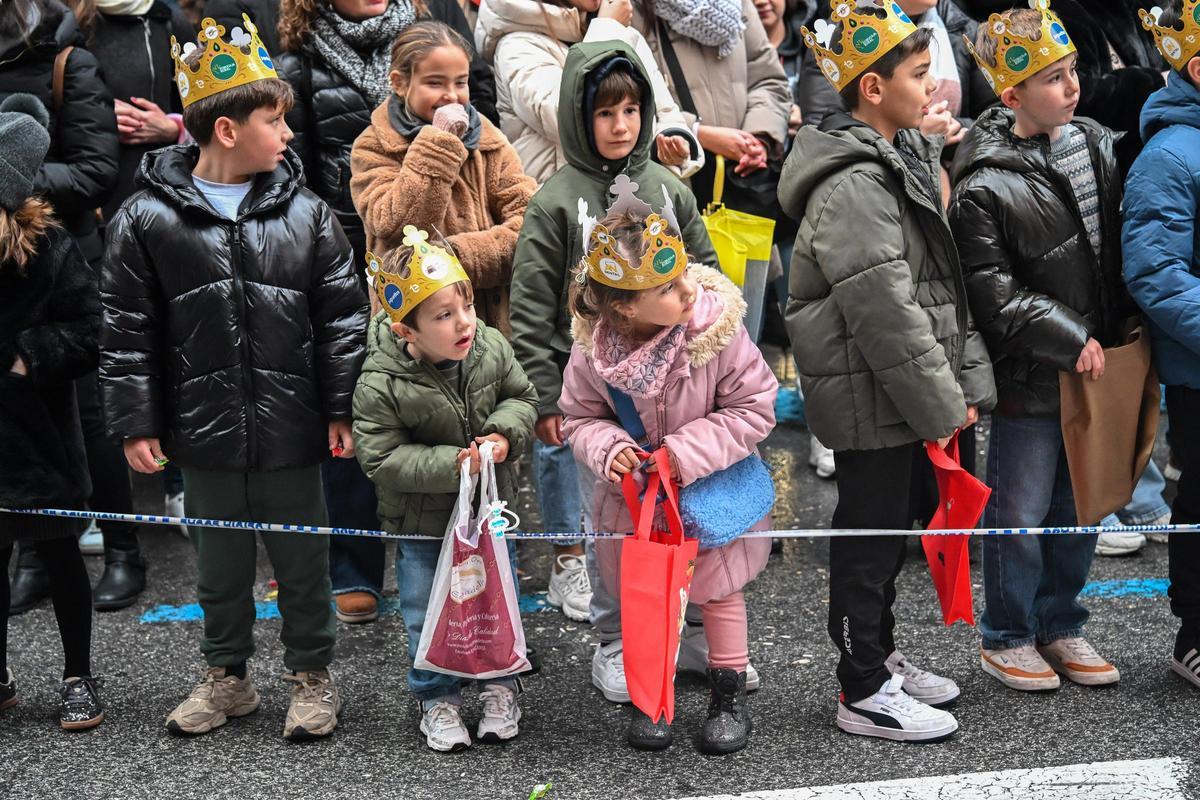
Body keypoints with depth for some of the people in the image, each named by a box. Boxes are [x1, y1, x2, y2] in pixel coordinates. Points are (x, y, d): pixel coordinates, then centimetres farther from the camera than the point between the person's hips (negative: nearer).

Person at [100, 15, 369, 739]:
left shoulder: (306, 214, -2)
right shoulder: (149, 219, -5)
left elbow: (342, 317, 2)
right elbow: (128, 331, -1)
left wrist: (343, 409, -1)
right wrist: (136, 423, -3)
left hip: (291, 433, 0)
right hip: (205, 433, 0)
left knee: (302, 558, 12)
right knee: (220, 560, 15)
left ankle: (313, 675, 30)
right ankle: (228, 676, 34)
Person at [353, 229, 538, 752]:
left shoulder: (492, 348, -14)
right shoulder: (380, 385, -26)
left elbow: (521, 397, 1)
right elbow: (381, 459, -22)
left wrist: (506, 435, -20)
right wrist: (451, 464, -30)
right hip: (422, 519, -3)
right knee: (428, 615, 10)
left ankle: (500, 685, 38)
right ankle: (437, 699, 31)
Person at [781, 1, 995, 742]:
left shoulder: (906, 159, 10)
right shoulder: (851, 187, -22)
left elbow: (945, 285, 14)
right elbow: (887, 316, -24)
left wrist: (965, 381, 9)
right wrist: (943, 405, -17)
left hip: (907, 398, 10)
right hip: (871, 401, -10)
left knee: (894, 527, 20)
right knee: (868, 536, 2)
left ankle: (882, 656, 36)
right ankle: (863, 693, 15)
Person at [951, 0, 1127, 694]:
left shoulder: (1097, 144, 5)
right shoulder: (985, 187, -15)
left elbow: (1122, 246, 15)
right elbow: (992, 293, -16)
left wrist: (1120, 335, 7)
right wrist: (1071, 339, -16)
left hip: (1096, 367, 6)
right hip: (1030, 377, -6)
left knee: (1080, 506, 16)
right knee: (1021, 514, 5)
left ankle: (1061, 627, 32)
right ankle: (1007, 639, 22)